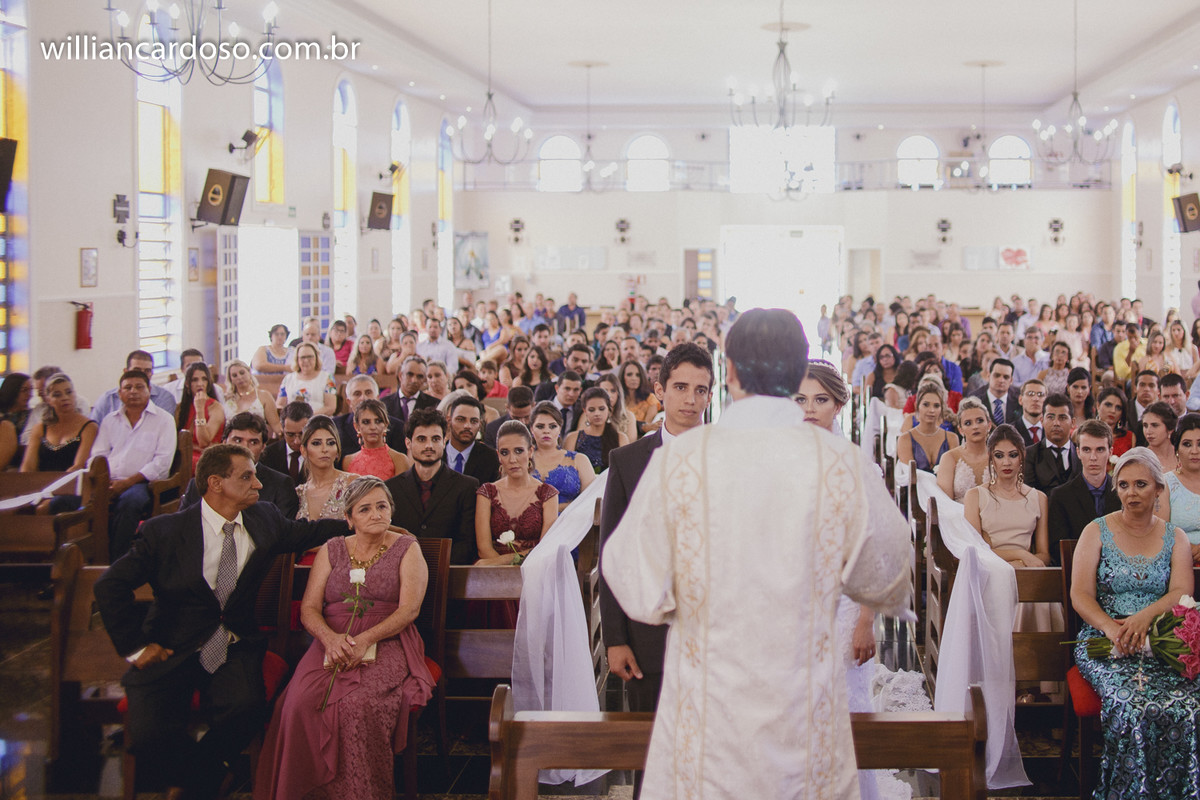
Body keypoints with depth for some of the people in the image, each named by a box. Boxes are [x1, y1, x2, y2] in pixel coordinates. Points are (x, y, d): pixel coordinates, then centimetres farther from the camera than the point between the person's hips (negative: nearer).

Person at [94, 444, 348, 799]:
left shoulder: (264, 520, 5)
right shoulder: (165, 531, -7)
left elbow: (302, 533, 26)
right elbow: (110, 586, -6)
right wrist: (135, 647, -7)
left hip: (233, 649, 2)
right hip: (172, 650, -2)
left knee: (247, 707, -30)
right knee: (150, 732, -26)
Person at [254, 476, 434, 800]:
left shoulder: (406, 549, 9)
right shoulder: (331, 550, 17)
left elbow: (409, 610, -2)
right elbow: (308, 609, 9)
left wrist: (364, 640, -17)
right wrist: (331, 637, -14)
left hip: (386, 644, -3)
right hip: (332, 643, 3)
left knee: (358, 705, -34)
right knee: (301, 703, -29)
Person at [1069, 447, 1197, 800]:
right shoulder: (1097, 532, 8)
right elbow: (1080, 595, -1)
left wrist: (1145, 616, -21)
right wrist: (1113, 629, -20)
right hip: (1104, 640, -2)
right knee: (1133, 707, -31)